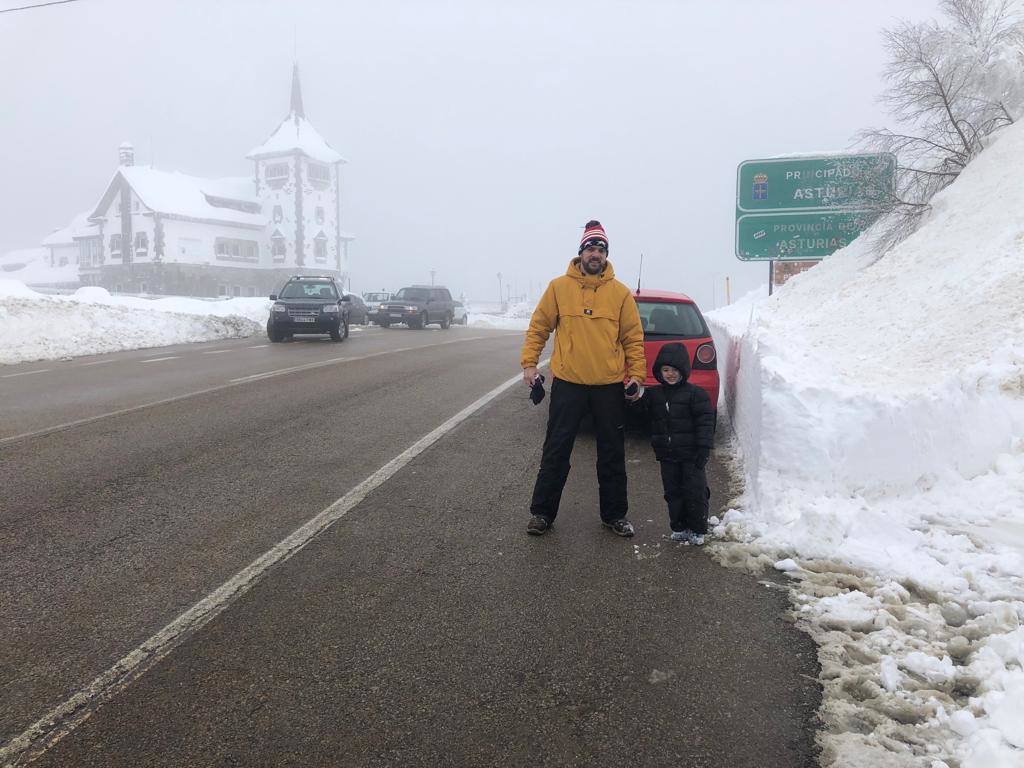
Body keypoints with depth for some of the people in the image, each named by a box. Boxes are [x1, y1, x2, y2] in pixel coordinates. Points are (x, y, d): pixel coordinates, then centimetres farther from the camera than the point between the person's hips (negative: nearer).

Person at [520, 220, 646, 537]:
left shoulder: (620, 292, 2)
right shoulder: (559, 287, 0)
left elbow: (633, 337, 4)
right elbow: (538, 327, 4)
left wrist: (636, 375, -2)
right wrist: (529, 363, -3)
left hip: (610, 386, 1)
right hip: (567, 383, -1)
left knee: (612, 454, 11)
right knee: (556, 451, 5)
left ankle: (614, 514, 25)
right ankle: (542, 512, 17)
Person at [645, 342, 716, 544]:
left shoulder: (695, 393, -7)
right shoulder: (653, 395, 6)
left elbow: (705, 422, -10)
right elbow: (649, 420, 16)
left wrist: (704, 448, -15)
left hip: (690, 454, -4)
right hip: (667, 455, 4)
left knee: (695, 491, 1)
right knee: (673, 492, 10)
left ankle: (698, 529, 15)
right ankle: (679, 527, 22)